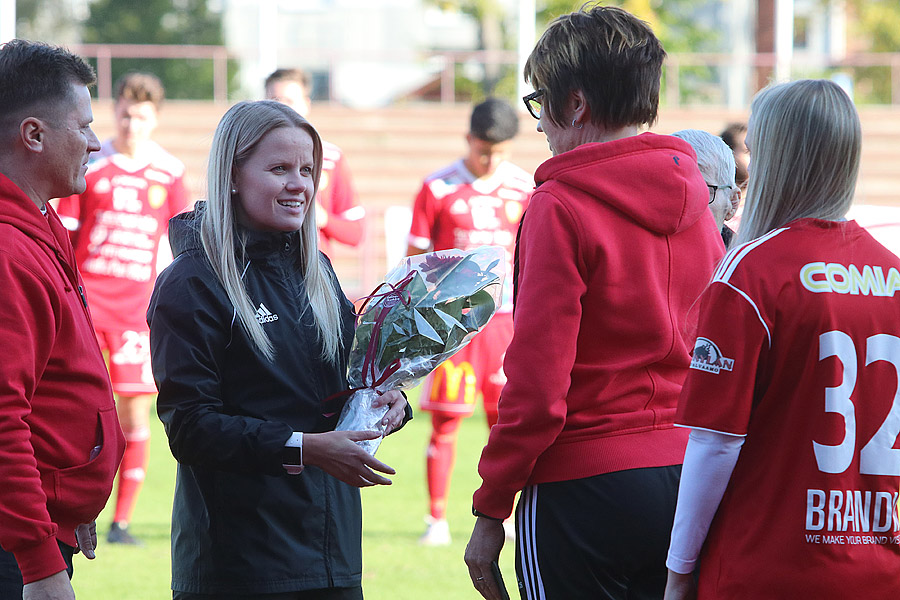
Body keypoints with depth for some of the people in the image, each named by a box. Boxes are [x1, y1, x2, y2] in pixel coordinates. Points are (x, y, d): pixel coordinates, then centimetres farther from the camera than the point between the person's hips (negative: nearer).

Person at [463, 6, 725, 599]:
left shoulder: (561, 208, -12)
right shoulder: (695, 204, 8)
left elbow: (537, 384, -15)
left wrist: (490, 511, -7)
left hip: (585, 485, -6)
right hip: (687, 479, 6)